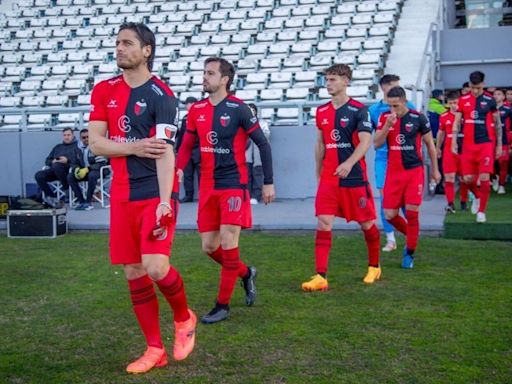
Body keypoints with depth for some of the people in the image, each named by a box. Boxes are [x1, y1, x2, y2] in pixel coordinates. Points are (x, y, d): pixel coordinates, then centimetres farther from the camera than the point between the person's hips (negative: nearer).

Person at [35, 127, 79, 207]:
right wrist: (52, 162, 4)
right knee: (39, 175, -21)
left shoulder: (76, 146, 19)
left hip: (69, 168, -6)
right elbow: (47, 160, 28)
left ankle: (66, 188, -22)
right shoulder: (57, 147, 35)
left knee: (56, 166, -39)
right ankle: (52, 197, -22)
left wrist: (67, 160, -14)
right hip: (54, 170, 6)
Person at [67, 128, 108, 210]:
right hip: (83, 170, 6)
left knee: (92, 175, -39)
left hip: (97, 170, -6)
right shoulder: (80, 147, 6)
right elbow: (77, 162, 14)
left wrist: (87, 169, -27)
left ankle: (88, 202, -27)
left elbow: (101, 163, -19)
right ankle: (81, 201, -17)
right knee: (70, 176, -16)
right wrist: (77, 169, -11)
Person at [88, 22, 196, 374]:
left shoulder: (162, 96, -9)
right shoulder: (104, 91, 7)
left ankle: (184, 318, 15)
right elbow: (95, 143, 2)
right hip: (122, 195, 5)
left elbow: (165, 152, -17)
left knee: (156, 268, -17)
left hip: (156, 193, -5)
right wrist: (134, 147, -14)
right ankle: (155, 349, 19)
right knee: (134, 272, 6)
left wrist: (164, 202, -26)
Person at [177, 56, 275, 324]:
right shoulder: (196, 110, 6)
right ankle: (246, 273, 33)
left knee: (228, 242, -9)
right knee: (209, 246, 7)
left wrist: (268, 182, -6)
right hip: (207, 187, 6)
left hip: (233, 184, -6)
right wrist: (178, 168, -11)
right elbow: (187, 145, 9)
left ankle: (223, 304, 5)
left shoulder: (238, 109, -9)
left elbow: (263, 144, -5)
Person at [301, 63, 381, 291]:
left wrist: (349, 164, -31)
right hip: (328, 179, 4)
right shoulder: (322, 112, 9)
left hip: (355, 177, -4)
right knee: (323, 224, -7)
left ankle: (374, 267, 32)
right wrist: (318, 174, 17)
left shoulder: (358, 110, -7)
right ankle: (321, 277, -8)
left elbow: (365, 142, -17)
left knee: (367, 223, 10)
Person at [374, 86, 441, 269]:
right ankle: (411, 236, 29)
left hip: (414, 170, -3)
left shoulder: (418, 118, -5)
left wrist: (435, 170, 9)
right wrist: (387, 125, -19)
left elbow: (430, 144, 5)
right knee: (390, 215, 0)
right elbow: (377, 143, -5)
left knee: (411, 211, -9)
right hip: (393, 172, 3)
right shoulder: (385, 117, 2)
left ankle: (410, 253, 7)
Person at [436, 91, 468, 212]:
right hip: (449, 150, 1)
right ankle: (450, 203, -8)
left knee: (464, 177, 9)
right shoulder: (444, 117, 2)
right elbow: (441, 133, 15)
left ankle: (464, 202, 23)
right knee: (449, 177, -7)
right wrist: (437, 148, 19)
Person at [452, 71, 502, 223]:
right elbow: (457, 122, 8)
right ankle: (477, 197, 33)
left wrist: (499, 145, 7)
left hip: (486, 143, -2)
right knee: (468, 178, 0)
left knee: (484, 178, -8)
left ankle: (481, 211, 3)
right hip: (468, 144, 2)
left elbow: (497, 124, 8)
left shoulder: (490, 101, 2)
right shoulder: (463, 101, 6)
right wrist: (454, 141, -3)